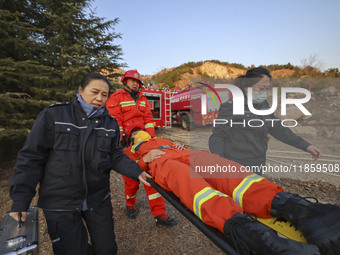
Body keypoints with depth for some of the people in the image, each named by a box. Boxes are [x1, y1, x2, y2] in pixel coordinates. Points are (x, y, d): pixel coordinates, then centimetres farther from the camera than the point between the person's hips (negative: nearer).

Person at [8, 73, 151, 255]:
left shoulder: (110, 123, 1)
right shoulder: (54, 115, -9)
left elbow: (116, 156, 2)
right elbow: (31, 158, -6)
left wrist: (136, 172, -14)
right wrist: (20, 201, -6)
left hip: (99, 198, 4)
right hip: (60, 205, -3)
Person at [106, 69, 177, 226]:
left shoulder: (143, 99, 17)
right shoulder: (116, 98, 0)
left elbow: (148, 119, 9)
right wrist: (121, 143, -12)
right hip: (126, 145, -4)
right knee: (131, 177, 4)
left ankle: (159, 214, 6)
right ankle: (130, 204, 35)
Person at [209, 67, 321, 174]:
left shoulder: (262, 105, 7)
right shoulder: (231, 107, -15)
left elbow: (277, 129, 15)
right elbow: (218, 137, -14)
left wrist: (306, 146, 13)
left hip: (255, 166, 8)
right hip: (236, 168, -7)